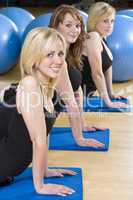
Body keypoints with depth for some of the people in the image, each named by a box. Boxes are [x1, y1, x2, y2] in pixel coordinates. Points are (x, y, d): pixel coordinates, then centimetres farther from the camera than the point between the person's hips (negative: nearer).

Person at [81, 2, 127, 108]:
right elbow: (97, 73, -23)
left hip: (87, 93, 9)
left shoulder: (102, 38, 7)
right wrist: (108, 102, -21)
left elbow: (108, 66, 14)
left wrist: (111, 93, 16)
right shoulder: (93, 37, -21)